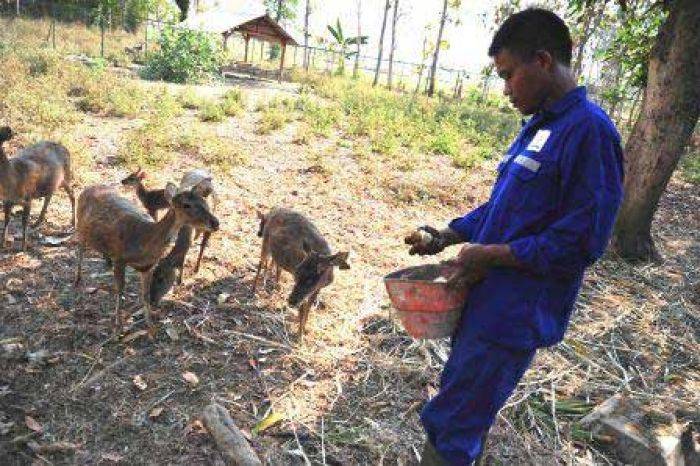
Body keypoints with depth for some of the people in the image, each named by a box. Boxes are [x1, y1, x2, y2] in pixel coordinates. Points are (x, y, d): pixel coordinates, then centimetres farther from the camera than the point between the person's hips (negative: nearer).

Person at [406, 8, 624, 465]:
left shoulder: (590, 130, -18)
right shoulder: (538, 127, 10)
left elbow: (582, 242, -21)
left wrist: (492, 254, -18)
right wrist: (449, 236, 7)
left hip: (515, 316, -9)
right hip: (485, 299, 9)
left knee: (450, 427, 4)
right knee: (457, 392, 24)